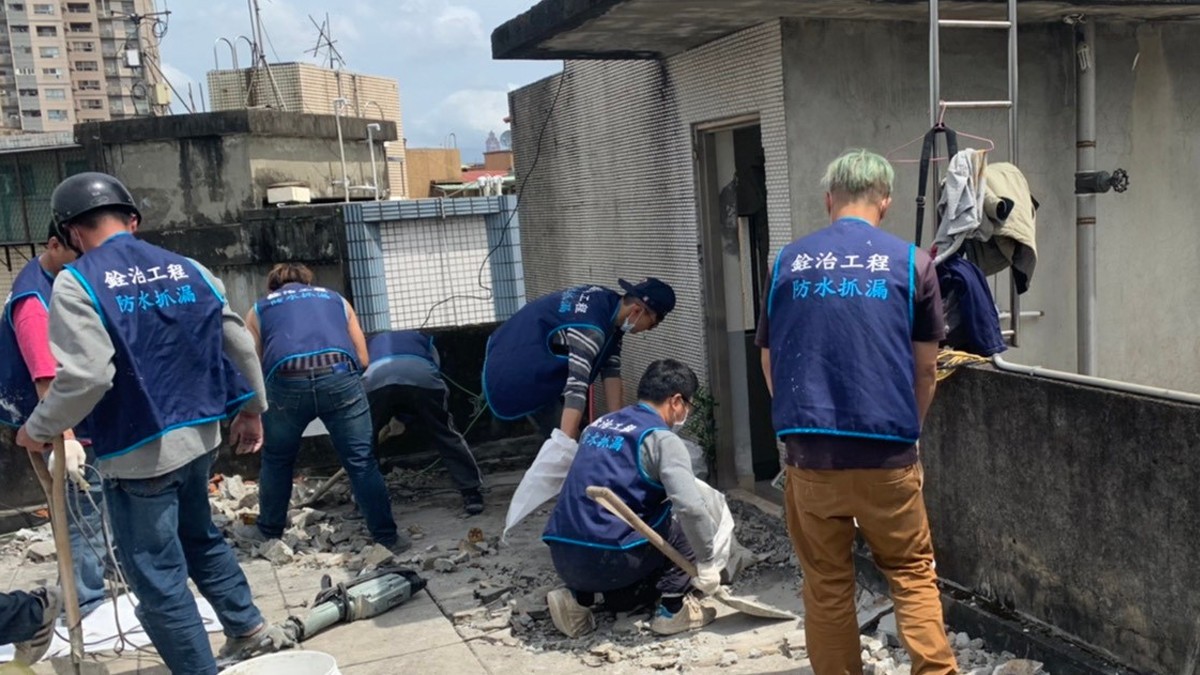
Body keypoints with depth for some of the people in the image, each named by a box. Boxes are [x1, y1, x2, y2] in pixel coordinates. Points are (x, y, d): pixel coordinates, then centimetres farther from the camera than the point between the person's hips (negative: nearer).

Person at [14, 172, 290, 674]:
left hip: (137, 452, -7)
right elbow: (241, 346, 7)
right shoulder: (189, 269, 4)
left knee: (158, 578, 7)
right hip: (200, 435, 7)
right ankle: (250, 630, 37)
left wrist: (38, 429, -5)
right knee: (200, 538, 28)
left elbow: (86, 375, -22)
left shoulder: (77, 282, -12)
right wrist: (251, 408, 21)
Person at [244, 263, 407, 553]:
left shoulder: (260, 309, 28)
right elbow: (363, 358, 25)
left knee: (276, 461, 22)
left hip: (287, 382, 0)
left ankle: (269, 535, 36)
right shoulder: (335, 299, 31)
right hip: (340, 376, 0)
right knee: (361, 462, 7)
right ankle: (387, 537, 12)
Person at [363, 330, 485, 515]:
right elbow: (436, 368, 35)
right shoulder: (420, 338, 45)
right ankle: (471, 494, 11)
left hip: (377, 380, 0)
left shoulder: (370, 343, 47)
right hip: (422, 377, 0)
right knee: (447, 436, 13)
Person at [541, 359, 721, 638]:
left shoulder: (598, 425, 18)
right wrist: (707, 562, -3)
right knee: (685, 523, 12)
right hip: (608, 560, -7)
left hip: (563, 557, 7)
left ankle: (578, 598, 13)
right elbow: (691, 508, -17)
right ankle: (673, 609, 10)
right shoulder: (661, 438, -5)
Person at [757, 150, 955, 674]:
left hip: (809, 450, 1)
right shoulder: (911, 262, 1)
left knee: (826, 584, 13)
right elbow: (926, 368, 7)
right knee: (912, 572, 15)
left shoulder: (789, 261, 5)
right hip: (885, 452, -1)